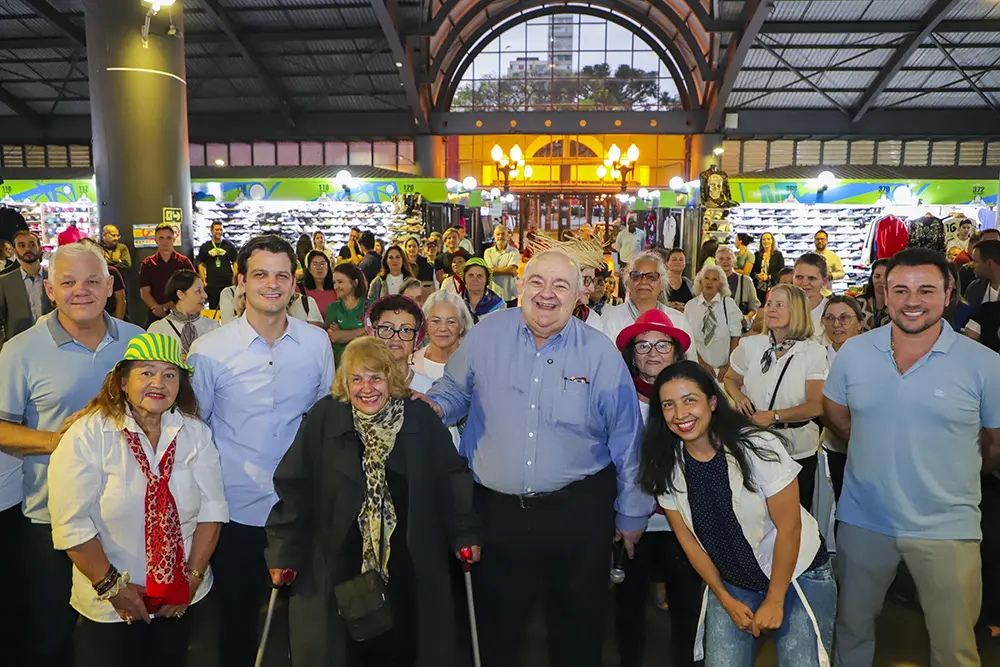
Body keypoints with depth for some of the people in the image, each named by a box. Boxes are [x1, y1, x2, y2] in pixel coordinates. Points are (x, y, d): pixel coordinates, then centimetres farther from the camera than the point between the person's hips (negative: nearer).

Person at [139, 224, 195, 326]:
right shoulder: (147, 264, 6)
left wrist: (165, 307, -14)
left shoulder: (184, 263, 1)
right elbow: (144, 292, 0)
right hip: (155, 315, 1)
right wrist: (157, 308, -17)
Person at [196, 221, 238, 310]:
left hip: (228, 283, 0)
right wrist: (204, 280, -2)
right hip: (211, 285, 0)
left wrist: (235, 278, -5)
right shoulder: (205, 247, 7)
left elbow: (235, 262, 6)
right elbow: (201, 264, 7)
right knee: (213, 308, 5)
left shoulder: (229, 245, 7)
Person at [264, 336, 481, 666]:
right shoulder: (323, 418, -7)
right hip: (338, 567, 0)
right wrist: (284, 550, -3)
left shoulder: (420, 418, -5)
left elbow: (451, 478, 3)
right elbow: (294, 487, -3)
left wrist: (464, 533, 3)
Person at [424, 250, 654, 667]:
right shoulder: (486, 335, -3)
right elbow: (455, 390, 13)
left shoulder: (602, 354, -6)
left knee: (578, 630, 18)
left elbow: (626, 440, 1)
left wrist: (631, 514, 6)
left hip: (579, 511, -1)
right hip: (495, 508, 1)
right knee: (497, 630, 19)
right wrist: (435, 408, -9)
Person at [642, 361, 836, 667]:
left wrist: (774, 601, -11)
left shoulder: (758, 446, -22)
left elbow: (789, 527, -16)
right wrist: (725, 599, -1)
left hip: (797, 574, -2)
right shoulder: (665, 466, -11)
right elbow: (687, 537, -1)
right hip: (731, 583, 3)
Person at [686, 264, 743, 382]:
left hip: (723, 368, -1)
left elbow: (736, 337, -2)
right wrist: (701, 363, -8)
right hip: (697, 366, 1)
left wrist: (729, 365, -8)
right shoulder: (690, 305, 2)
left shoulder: (729, 304, 0)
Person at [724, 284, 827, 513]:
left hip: (798, 452, -1)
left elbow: (816, 406, -12)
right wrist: (738, 396, -6)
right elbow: (730, 379, 15)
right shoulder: (750, 345, -1)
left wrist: (774, 416, -21)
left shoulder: (813, 352, -7)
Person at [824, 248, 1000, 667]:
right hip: (862, 519, 2)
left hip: (946, 528, -2)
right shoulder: (853, 353, -3)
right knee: (852, 628, 20)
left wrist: (951, 474, 7)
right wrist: (882, 455, 8)